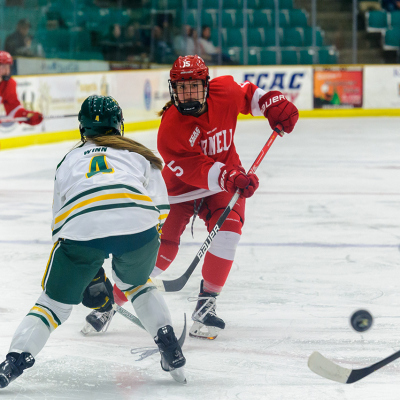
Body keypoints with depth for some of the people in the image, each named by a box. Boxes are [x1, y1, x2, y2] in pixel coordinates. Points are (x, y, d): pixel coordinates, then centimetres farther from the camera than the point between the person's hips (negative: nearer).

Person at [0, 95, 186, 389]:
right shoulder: (138, 152, 34)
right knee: (135, 284, 30)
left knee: (57, 300, 15)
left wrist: (90, 273, 38)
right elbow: (161, 208, 23)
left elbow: (60, 221, 34)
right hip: (137, 221, 1)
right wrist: (149, 251, 32)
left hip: (81, 228, 0)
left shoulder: (69, 160, 37)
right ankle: (171, 351, 20)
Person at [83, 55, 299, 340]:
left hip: (226, 182, 3)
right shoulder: (170, 130, -28)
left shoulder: (224, 92, -15)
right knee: (161, 249, -9)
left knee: (228, 230, -23)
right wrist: (232, 179, -45)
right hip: (181, 188, -3)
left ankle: (206, 305, -13)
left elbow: (248, 94, 9)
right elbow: (196, 170, -32)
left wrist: (275, 104, -6)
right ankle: (110, 303, 9)